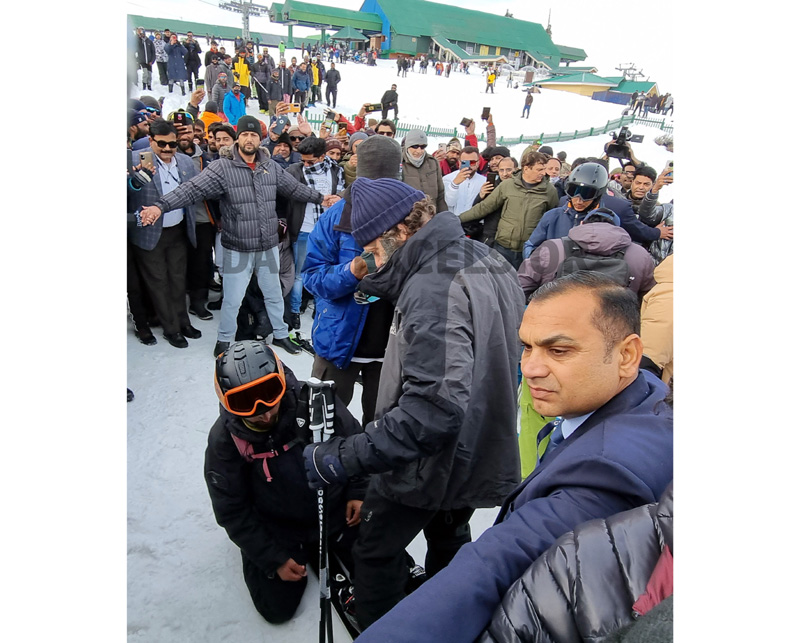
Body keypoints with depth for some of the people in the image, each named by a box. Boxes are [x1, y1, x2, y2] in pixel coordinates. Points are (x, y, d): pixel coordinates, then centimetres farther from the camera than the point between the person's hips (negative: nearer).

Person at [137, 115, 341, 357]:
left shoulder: (271, 167, 2)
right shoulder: (222, 168, -12)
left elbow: (295, 188, 15)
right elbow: (192, 189, -20)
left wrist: (320, 198, 17)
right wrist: (160, 206, -33)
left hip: (268, 247, 4)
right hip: (237, 249, -4)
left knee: (274, 294, 18)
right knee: (232, 299, 6)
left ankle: (280, 334, 37)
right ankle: (224, 340, 28)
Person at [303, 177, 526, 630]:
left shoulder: (433, 289, -31)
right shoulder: (486, 259, -1)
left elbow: (435, 406, -40)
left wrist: (345, 458, -37)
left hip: (433, 462, -9)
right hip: (480, 455, 9)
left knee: (377, 552, 14)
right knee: (450, 542, 30)